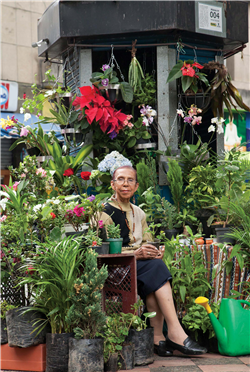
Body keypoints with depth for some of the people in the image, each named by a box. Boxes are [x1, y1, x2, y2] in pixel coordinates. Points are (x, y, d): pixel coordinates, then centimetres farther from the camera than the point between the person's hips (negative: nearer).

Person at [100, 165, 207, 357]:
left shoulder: (139, 213, 21)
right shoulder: (105, 212, -1)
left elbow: (146, 244, 18)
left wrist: (154, 252, -7)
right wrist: (135, 254, -22)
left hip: (140, 263, 6)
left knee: (155, 262, -29)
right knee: (155, 267, -30)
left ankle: (158, 336, -33)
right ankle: (175, 332, -36)